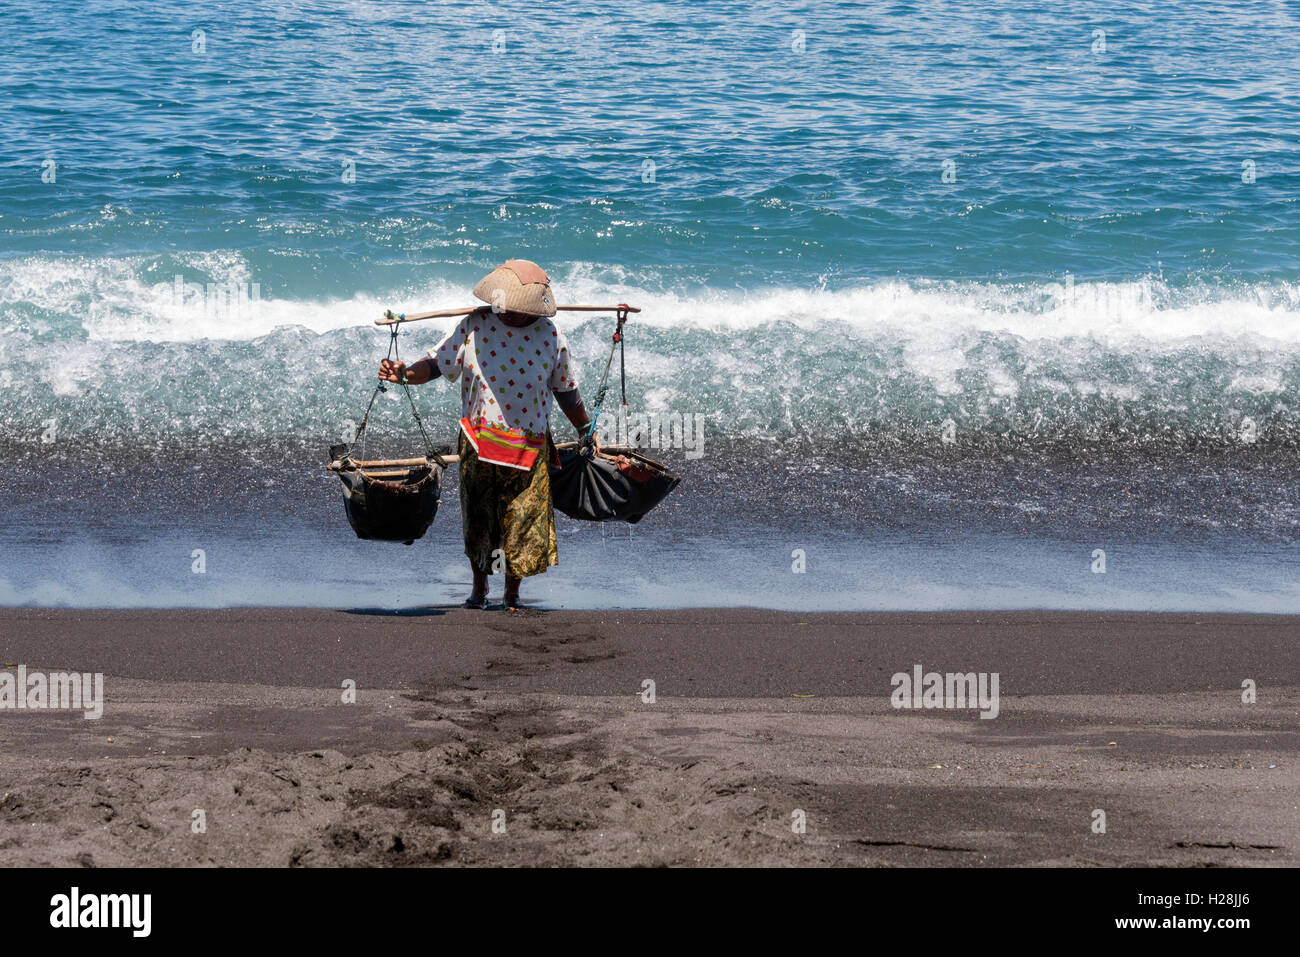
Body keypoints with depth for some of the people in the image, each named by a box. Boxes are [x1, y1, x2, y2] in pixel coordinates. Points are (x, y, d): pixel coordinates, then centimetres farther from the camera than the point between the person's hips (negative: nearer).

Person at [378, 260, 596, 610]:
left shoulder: (550, 336, -1)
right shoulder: (474, 325, -3)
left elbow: (566, 391, 11)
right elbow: (437, 363, -2)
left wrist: (586, 431, 18)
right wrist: (405, 374, -20)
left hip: (529, 446, 0)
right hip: (479, 442, 0)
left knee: (523, 519, -2)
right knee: (477, 519, 7)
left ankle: (513, 592, 18)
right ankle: (479, 586, 30)